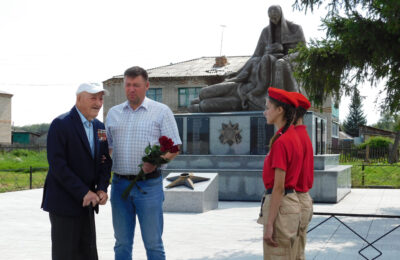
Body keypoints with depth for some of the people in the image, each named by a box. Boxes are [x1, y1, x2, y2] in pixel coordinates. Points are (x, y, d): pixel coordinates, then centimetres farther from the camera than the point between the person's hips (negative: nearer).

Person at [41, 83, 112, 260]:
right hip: (64, 202, -7)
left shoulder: (99, 127, 10)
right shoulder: (61, 124, -13)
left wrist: (102, 189, -7)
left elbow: (105, 161, 11)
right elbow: (57, 165, -19)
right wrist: (84, 192, -20)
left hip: (86, 202, 7)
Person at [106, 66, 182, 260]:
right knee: (122, 243, 10)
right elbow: (107, 146, 19)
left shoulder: (161, 112, 1)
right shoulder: (113, 113, 13)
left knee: (153, 242, 1)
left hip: (148, 185, -4)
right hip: (119, 184, 4)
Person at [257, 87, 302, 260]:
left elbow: (279, 187, -21)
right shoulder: (292, 135, 12)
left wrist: (269, 224, -20)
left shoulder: (281, 141, -19)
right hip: (290, 199, 10)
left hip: (279, 203, -10)